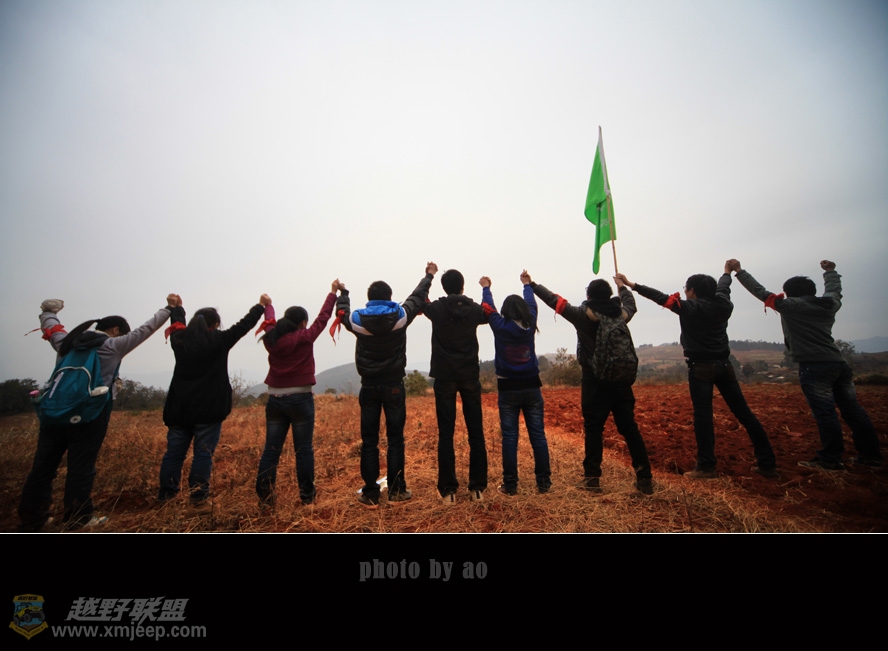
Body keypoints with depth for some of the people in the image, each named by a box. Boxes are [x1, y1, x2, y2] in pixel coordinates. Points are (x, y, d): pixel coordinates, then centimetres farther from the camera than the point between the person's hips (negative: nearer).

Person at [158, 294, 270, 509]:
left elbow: (178, 324, 26)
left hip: (179, 408, 5)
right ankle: (198, 497, 4)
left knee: (174, 453, 13)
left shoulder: (179, 339, 4)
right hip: (208, 409, -5)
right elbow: (243, 325, -3)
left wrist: (177, 308, 46)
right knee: (203, 454, 1)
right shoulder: (218, 340, -10)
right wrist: (261, 305, 9)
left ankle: (165, 495, 21)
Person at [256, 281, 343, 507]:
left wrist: (268, 305, 43)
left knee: (271, 449, 9)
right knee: (303, 449, 4)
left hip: (275, 399, 5)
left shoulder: (271, 339, 2)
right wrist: (334, 292, 10)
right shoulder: (305, 338, -10)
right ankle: (307, 495, 12)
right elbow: (323, 317, -1)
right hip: (300, 399, -4)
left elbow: (269, 322, 22)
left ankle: (264, 496, 14)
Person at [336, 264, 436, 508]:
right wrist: (429, 275, 29)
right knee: (395, 440, 9)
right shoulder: (400, 315, -7)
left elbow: (342, 312, 18)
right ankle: (396, 490, 17)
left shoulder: (358, 320, -6)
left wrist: (342, 293, 39)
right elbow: (418, 297, 11)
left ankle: (370, 494, 16)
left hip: (369, 387, 1)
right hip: (394, 386, 0)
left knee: (369, 442, 9)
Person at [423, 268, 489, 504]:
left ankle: (448, 490, 9)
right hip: (470, 376, 2)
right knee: (476, 433, 9)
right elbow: (490, 315, 23)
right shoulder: (474, 309, -1)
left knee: (446, 434, 4)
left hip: (445, 377, -1)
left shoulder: (436, 309, -5)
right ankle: (477, 488, 15)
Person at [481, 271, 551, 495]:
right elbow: (532, 305, 18)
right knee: (538, 435, 7)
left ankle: (510, 485, 8)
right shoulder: (530, 325, 0)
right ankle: (544, 482, 14)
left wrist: (486, 288, 28)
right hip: (531, 387, 2)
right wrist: (527, 284, 35)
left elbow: (489, 308, 10)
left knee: (509, 437, 2)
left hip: (508, 389, -2)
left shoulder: (500, 326, -7)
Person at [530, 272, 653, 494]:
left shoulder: (583, 315, -8)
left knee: (594, 429, 3)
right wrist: (623, 286, 46)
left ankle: (592, 478, 7)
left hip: (595, 379, -4)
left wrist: (532, 284, 9)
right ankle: (645, 478, 14)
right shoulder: (621, 314, 3)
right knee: (629, 428, 10)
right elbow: (631, 304, 27)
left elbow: (555, 301, -1)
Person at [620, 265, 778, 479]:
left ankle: (707, 466, -1)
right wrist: (727, 272, 50)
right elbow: (722, 288, 28)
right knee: (743, 413, 11)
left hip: (701, 367, -6)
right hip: (724, 365, 6)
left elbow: (660, 297, -6)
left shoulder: (688, 308, -8)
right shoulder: (722, 305, 8)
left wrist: (631, 284, -1)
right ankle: (767, 463, 19)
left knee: (703, 416, -4)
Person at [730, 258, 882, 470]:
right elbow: (834, 288, 37)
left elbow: (761, 292, -2)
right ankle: (871, 455, 20)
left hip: (814, 367, -8)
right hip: (839, 364, 8)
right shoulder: (830, 304, 16)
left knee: (825, 413, -6)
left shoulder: (791, 306, -3)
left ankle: (830, 459, -1)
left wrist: (739, 271, 4)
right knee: (852, 410, 12)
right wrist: (830, 271, 55)